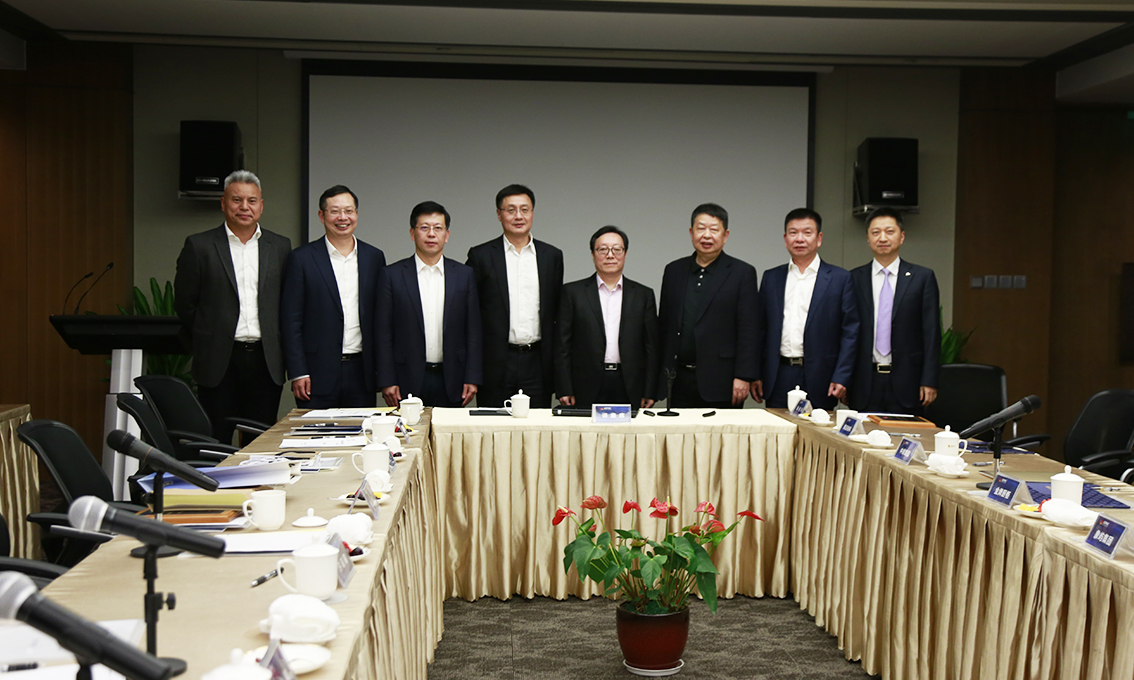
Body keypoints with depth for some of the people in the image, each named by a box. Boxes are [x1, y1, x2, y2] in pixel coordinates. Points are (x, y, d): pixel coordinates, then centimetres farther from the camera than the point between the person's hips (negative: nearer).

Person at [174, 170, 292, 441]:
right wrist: (209, 340, 7)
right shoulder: (199, 246, 2)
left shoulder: (280, 247, 10)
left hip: (265, 360, 2)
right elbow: (184, 303, 5)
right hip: (219, 362, -2)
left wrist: (274, 343, 7)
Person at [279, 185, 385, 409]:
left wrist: (383, 371, 7)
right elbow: (290, 321, -2)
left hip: (362, 373, 3)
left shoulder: (374, 257, 10)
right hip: (319, 373, -3)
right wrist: (297, 373, -8)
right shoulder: (302, 258, 0)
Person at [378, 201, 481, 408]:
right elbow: (384, 333, 2)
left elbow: (473, 331, 7)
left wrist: (472, 379, 1)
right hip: (407, 381, -1)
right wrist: (387, 381, -5)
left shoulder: (464, 275, 8)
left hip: (450, 383, 1)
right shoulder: (392, 275, 3)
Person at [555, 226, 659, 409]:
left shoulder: (643, 295, 11)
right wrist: (564, 391, -3)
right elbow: (562, 345, 4)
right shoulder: (573, 292, 7)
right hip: (587, 391, -1)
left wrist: (649, 393, 3)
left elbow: (652, 348, 9)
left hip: (630, 391, 1)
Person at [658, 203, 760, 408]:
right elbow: (664, 326, 15)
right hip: (680, 382, 3)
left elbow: (749, 332, -4)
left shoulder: (742, 273, 1)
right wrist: (662, 374, 10)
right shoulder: (674, 271, 13)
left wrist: (743, 377, -10)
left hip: (721, 384, -3)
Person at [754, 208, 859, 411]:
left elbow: (850, 332, -1)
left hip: (819, 379, -2)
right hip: (779, 378, 2)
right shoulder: (771, 278, 13)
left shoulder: (840, 278, 3)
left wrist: (841, 378, -9)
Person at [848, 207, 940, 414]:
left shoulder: (923, 277, 5)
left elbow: (931, 333, 2)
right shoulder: (854, 279, 7)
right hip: (864, 383, 1)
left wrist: (929, 381, -4)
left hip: (906, 383, -1)